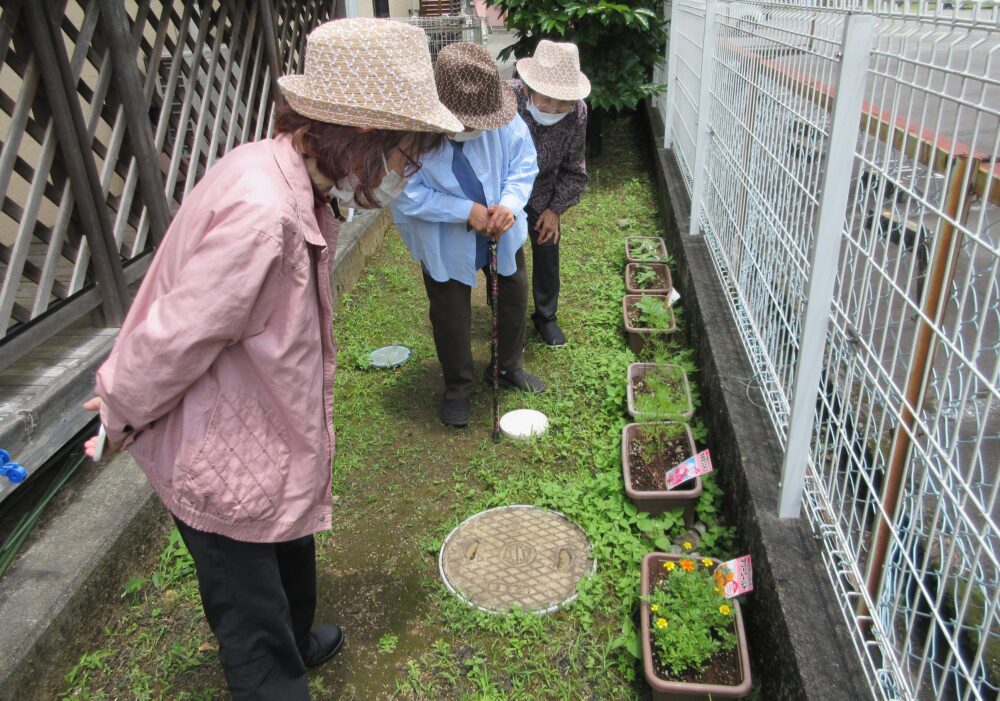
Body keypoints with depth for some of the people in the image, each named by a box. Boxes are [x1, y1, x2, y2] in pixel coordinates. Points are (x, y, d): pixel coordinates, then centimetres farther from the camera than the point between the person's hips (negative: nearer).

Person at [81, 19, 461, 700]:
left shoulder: (296, 183, -3)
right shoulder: (262, 214, -35)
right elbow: (176, 338, -27)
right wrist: (121, 415, -9)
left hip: (269, 434, 10)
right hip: (224, 465, -9)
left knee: (292, 561, 32)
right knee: (256, 625, 12)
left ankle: (298, 643, 60)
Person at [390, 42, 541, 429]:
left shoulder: (502, 118, -22)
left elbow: (524, 162, -9)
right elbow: (407, 194, -27)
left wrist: (510, 203, -29)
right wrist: (467, 211, -32)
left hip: (502, 228, 4)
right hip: (445, 241, -3)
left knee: (514, 297, 19)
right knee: (450, 315, 8)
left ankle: (509, 368, 45)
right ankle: (458, 386, 33)